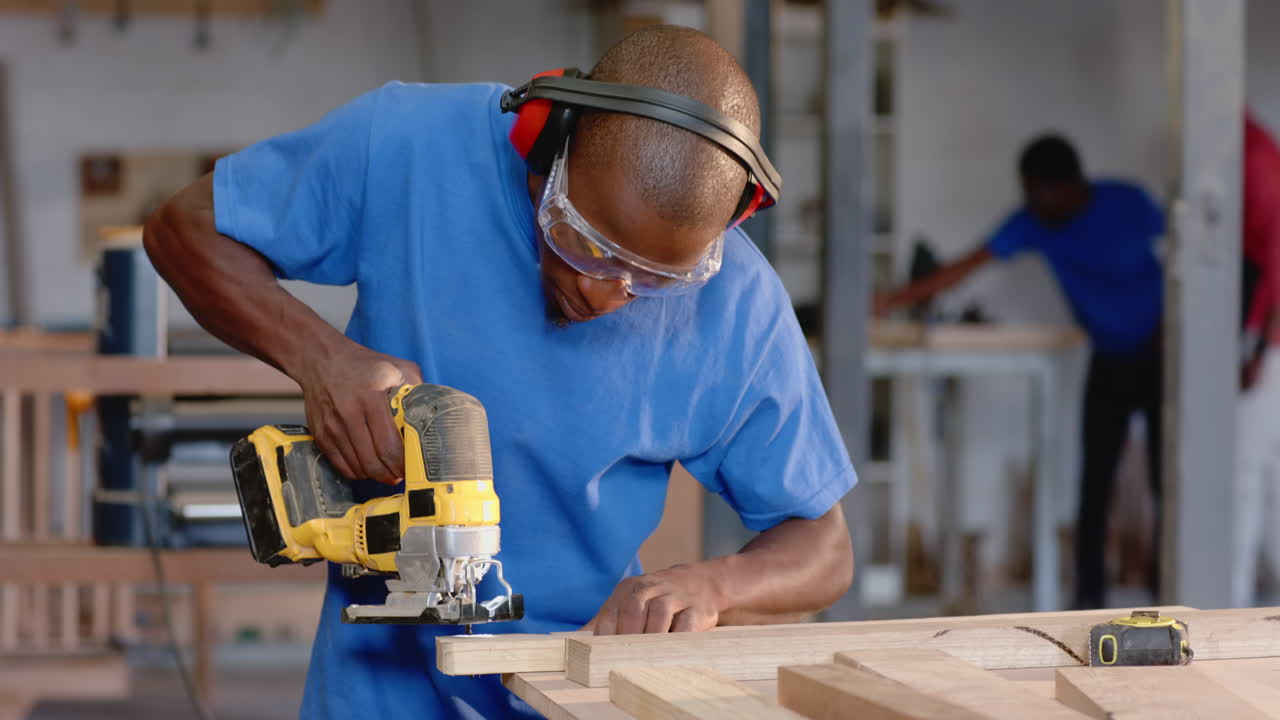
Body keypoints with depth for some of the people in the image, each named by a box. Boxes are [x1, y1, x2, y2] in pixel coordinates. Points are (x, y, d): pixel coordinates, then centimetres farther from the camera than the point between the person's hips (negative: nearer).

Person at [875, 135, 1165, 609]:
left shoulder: (1127, 204, -16)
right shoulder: (1032, 223, -9)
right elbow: (967, 266, -12)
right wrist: (895, 301, -18)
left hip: (1157, 353, -3)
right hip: (1109, 360, 3)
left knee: (1166, 480, -5)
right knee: (1094, 483, -4)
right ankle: (1089, 598, 0)